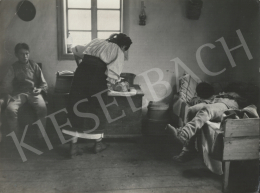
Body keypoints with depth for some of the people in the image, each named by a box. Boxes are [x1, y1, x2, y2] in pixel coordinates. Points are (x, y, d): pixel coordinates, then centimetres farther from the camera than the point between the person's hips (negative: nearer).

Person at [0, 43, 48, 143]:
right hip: (19, 93, 0)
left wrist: (40, 89, -9)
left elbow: (44, 83, 13)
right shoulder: (13, 67, 10)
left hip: (33, 92, 0)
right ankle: (17, 137, -13)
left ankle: (41, 136, -17)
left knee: (42, 107, -33)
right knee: (10, 109, -31)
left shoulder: (34, 65, 13)